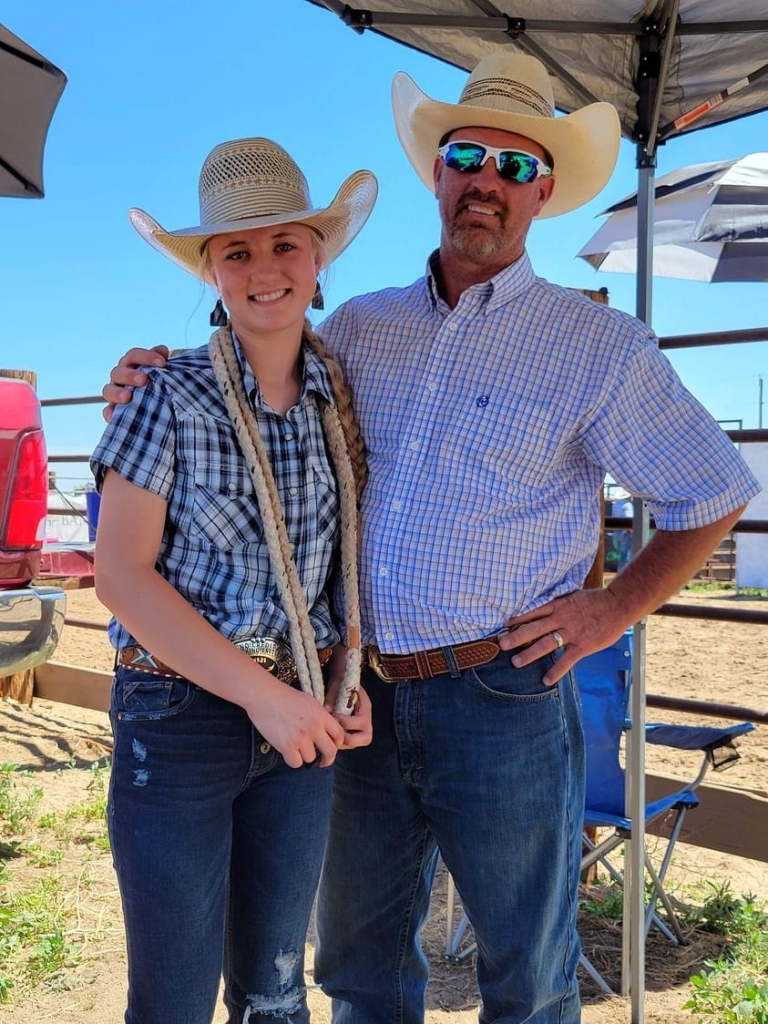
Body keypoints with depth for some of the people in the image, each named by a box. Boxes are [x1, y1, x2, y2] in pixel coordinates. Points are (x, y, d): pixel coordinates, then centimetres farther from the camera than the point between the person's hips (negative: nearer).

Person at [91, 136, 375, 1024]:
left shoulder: (341, 399, 3)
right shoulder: (169, 399, -9)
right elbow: (121, 574, -14)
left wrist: (350, 680, -2)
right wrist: (263, 694, -17)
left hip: (302, 719, 4)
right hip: (179, 717, -4)